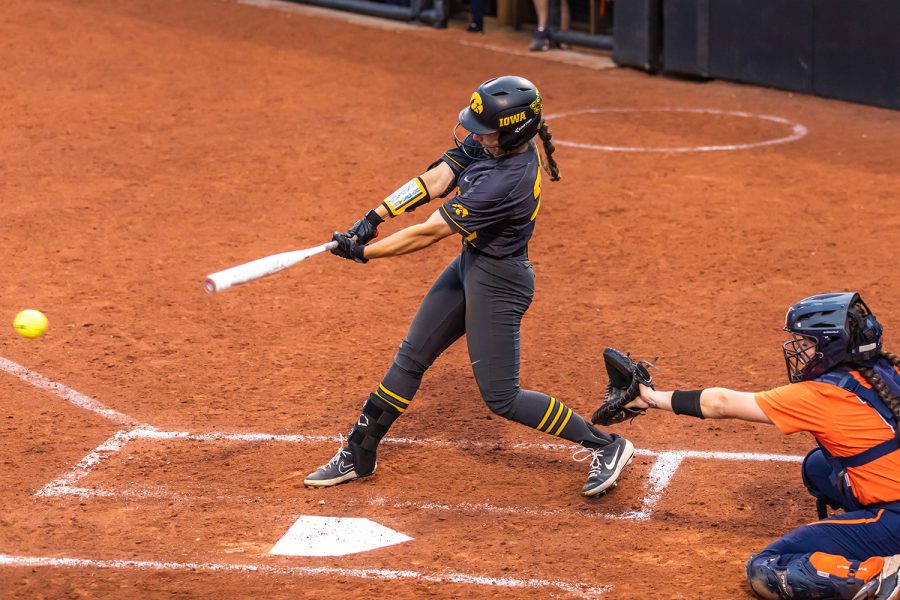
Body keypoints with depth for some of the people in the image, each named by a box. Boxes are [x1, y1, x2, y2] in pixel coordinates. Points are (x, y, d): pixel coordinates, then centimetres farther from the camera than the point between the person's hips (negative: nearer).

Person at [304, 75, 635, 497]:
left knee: (500, 397, -2)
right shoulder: (489, 143, -9)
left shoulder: (507, 182, -33)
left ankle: (606, 446, 9)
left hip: (499, 282, -9)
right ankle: (358, 455, 27)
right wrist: (375, 217, -16)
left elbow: (428, 233, -26)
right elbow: (435, 180, -6)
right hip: (470, 265, 9)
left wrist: (364, 252, -18)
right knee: (410, 359, 14)